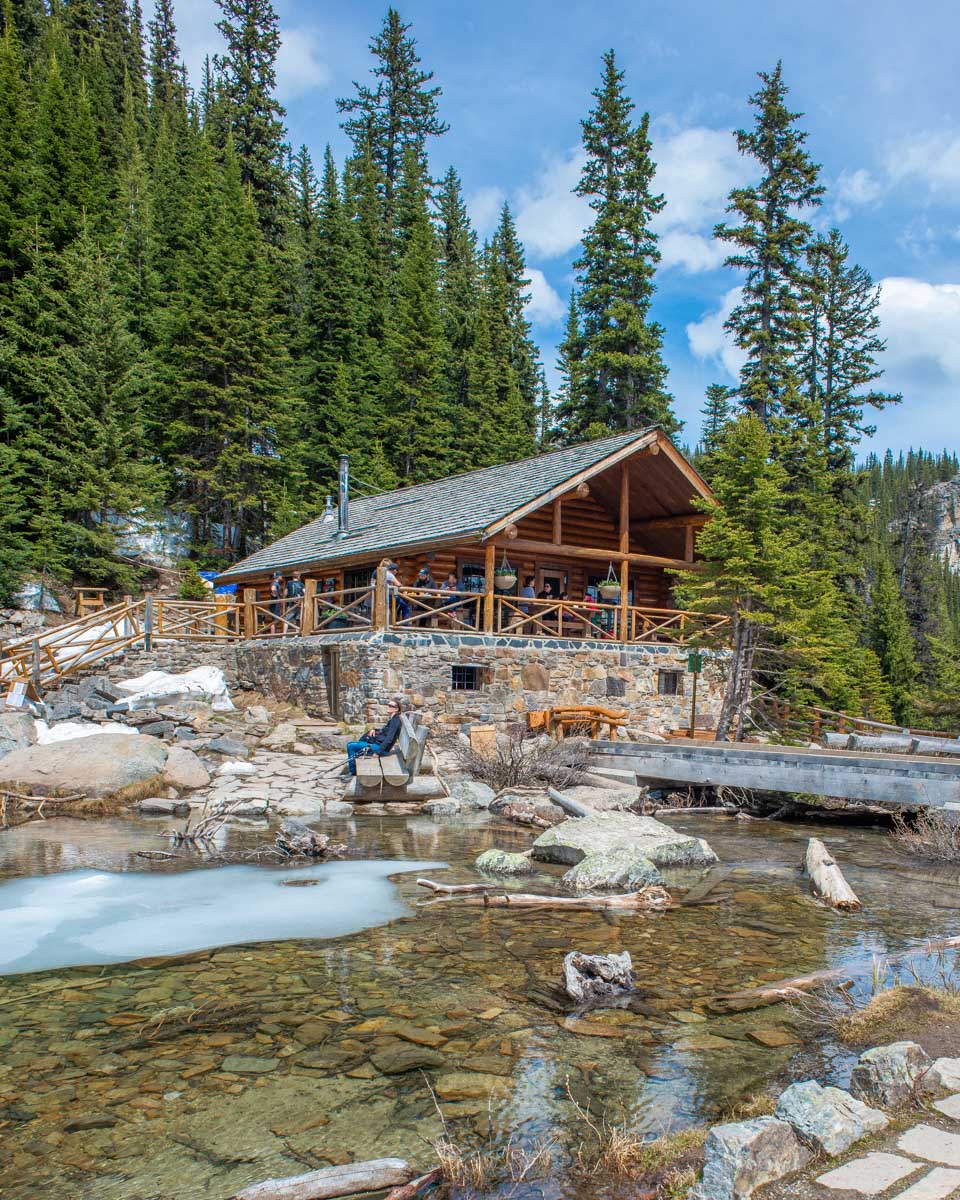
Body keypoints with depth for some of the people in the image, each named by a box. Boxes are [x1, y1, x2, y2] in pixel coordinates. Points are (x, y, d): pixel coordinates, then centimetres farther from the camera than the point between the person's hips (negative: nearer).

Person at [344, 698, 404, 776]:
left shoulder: (395, 720, -16)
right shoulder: (392, 719, 13)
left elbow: (389, 739, -24)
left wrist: (377, 752, -26)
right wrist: (374, 730, 5)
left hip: (381, 747, -10)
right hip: (377, 742, 10)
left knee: (351, 746, -13)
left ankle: (352, 772, -5)